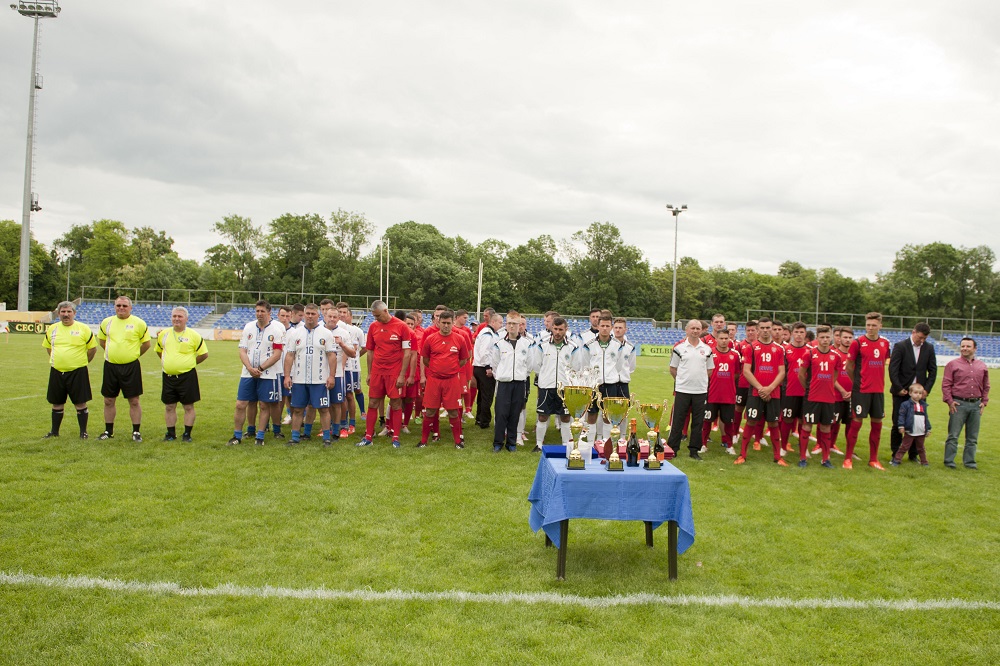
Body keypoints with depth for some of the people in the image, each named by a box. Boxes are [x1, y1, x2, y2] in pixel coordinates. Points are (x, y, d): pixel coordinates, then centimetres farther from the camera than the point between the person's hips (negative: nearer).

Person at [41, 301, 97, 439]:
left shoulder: (83, 329, -4)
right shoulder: (52, 329, 7)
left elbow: (93, 348, 3)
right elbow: (48, 347, 22)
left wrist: (82, 363, 6)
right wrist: (56, 360, 14)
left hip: (78, 372, -4)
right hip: (56, 372, 4)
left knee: (80, 402, 0)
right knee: (57, 403, 12)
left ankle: (83, 432, 9)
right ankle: (54, 431, 25)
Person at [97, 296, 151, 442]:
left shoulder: (138, 323, -4)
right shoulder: (107, 322, 7)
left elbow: (147, 343, 3)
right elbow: (101, 339, 21)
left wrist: (135, 354, 5)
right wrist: (112, 352, 13)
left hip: (131, 367, -4)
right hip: (110, 366, 4)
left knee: (134, 401, -1)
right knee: (108, 400, 10)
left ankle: (136, 431, 8)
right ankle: (108, 431, 22)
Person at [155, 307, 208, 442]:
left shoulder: (194, 335, -4)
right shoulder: (164, 334, 7)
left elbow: (204, 354, 0)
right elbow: (158, 351, 23)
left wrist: (189, 363, 4)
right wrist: (167, 362, 13)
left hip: (187, 376, -4)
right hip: (168, 376, 4)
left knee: (188, 407, 2)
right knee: (169, 407, 9)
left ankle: (187, 434, 11)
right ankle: (171, 434, 20)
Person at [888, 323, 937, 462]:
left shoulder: (929, 347, 6)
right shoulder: (900, 346, -6)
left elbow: (933, 370, 9)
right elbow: (893, 369, -8)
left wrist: (927, 388, -1)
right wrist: (899, 389, -11)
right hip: (902, 392, -3)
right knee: (898, 424, 2)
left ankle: (913, 454, 13)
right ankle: (896, 454, 11)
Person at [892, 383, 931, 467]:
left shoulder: (923, 405, 11)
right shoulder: (906, 404, -7)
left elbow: (926, 418, 16)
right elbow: (902, 415, -11)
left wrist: (928, 429, 15)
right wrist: (901, 426, -19)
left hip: (921, 432, 5)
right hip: (910, 432, -5)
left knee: (921, 448, 17)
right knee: (904, 447, -2)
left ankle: (924, 461, 26)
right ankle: (896, 460, 1)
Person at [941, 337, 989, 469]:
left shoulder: (982, 366, 10)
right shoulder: (953, 364, -1)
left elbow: (986, 386, 17)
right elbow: (946, 384, -2)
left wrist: (984, 401, 9)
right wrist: (949, 401, -8)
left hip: (976, 405, 4)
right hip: (959, 404, -3)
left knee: (972, 437, 10)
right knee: (953, 435, -1)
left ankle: (969, 461, 19)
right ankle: (949, 461, 6)